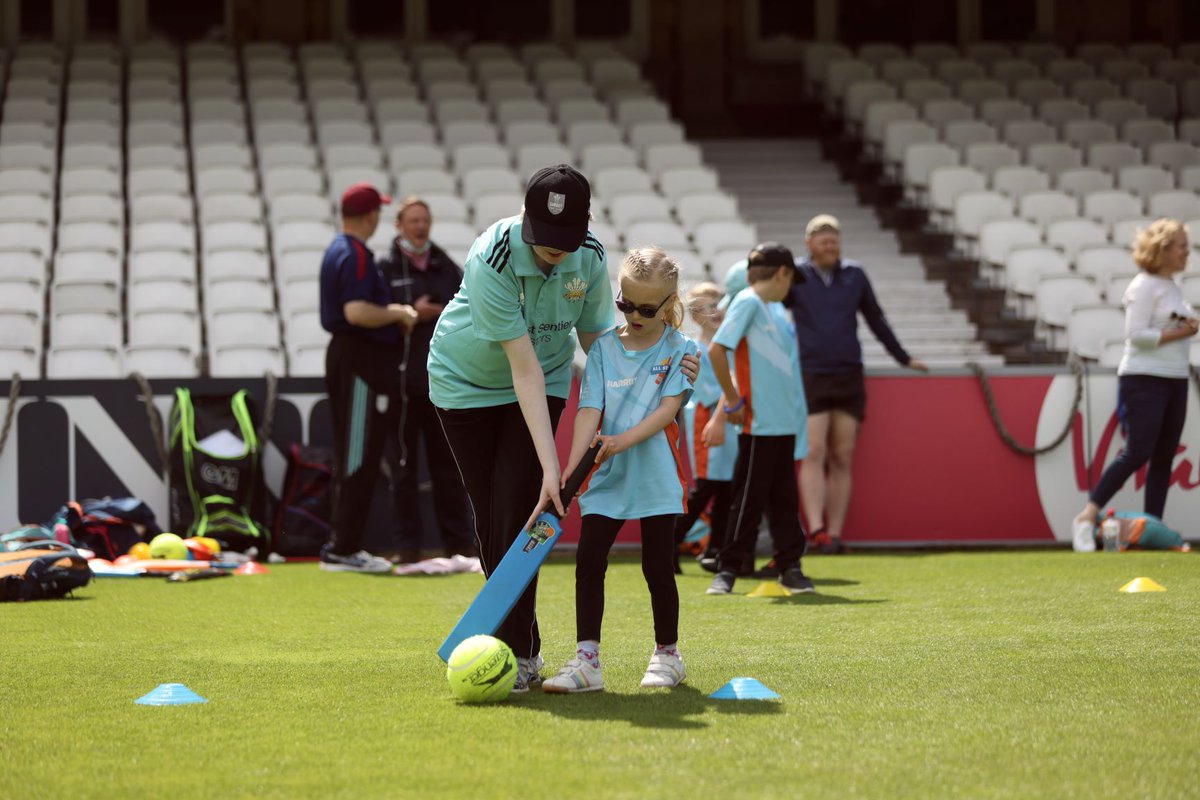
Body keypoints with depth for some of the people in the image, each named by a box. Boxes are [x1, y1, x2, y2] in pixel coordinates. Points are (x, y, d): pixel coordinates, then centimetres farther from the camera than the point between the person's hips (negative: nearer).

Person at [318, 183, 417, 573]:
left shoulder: (337, 250, 17)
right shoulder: (356, 255, -15)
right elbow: (356, 312, -27)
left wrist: (392, 310, 13)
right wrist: (397, 314, -13)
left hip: (345, 354, 11)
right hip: (362, 361, -11)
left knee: (352, 457, 14)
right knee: (359, 458, -9)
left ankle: (343, 546, 17)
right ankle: (343, 549, -10)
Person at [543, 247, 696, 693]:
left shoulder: (679, 349, -1)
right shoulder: (603, 347, 5)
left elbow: (668, 408, -10)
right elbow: (590, 409, -2)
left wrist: (625, 439, -23)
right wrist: (572, 467, -14)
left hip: (657, 476, -2)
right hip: (607, 475, 2)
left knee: (658, 567, 3)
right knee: (588, 561, -6)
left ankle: (666, 654, 20)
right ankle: (587, 660, -4)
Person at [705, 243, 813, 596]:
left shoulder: (776, 308, 15)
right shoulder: (748, 302, -10)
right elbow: (716, 350, -19)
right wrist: (734, 400, -14)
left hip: (785, 420, 8)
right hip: (759, 423, -8)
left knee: (784, 498, 11)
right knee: (749, 498, -3)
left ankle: (790, 567, 16)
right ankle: (728, 570, 3)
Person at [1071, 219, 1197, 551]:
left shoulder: (1172, 287, 16)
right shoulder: (1144, 286, -11)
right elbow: (1136, 334, -19)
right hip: (1144, 379, -9)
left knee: (1163, 458, 6)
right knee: (1138, 452, -16)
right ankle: (1087, 517, -11)